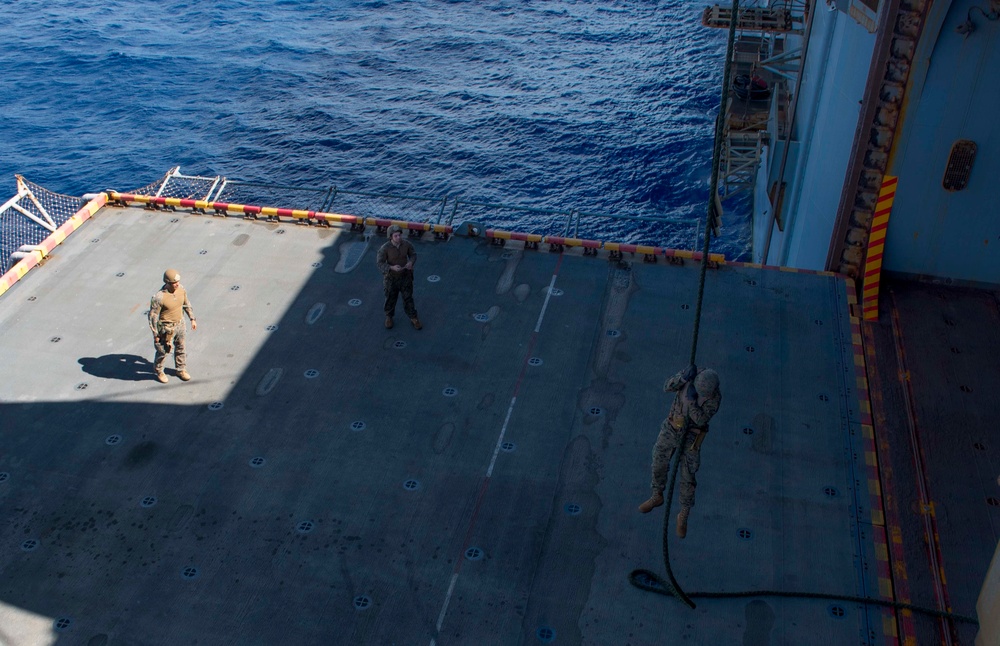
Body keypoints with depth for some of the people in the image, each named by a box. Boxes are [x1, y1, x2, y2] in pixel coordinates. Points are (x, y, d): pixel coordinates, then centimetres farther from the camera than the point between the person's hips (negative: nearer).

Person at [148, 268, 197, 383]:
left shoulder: (181, 289, -11)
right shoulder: (158, 297, -29)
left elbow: (187, 304, 8)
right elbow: (153, 316, -19)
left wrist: (192, 319, 12)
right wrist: (156, 335, -14)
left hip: (180, 324, 6)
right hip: (166, 328, -6)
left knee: (180, 348, 22)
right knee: (163, 351, 12)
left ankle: (181, 370, 43)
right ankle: (159, 372, 38)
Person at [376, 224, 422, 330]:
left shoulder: (406, 244, -19)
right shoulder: (385, 248, -28)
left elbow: (413, 254, -2)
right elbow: (379, 263, -22)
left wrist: (411, 262, -24)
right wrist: (392, 268, -37)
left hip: (405, 276, 2)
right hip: (391, 277, -2)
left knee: (408, 297, 15)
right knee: (390, 298, 19)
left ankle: (413, 318, 34)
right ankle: (389, 317, 45)